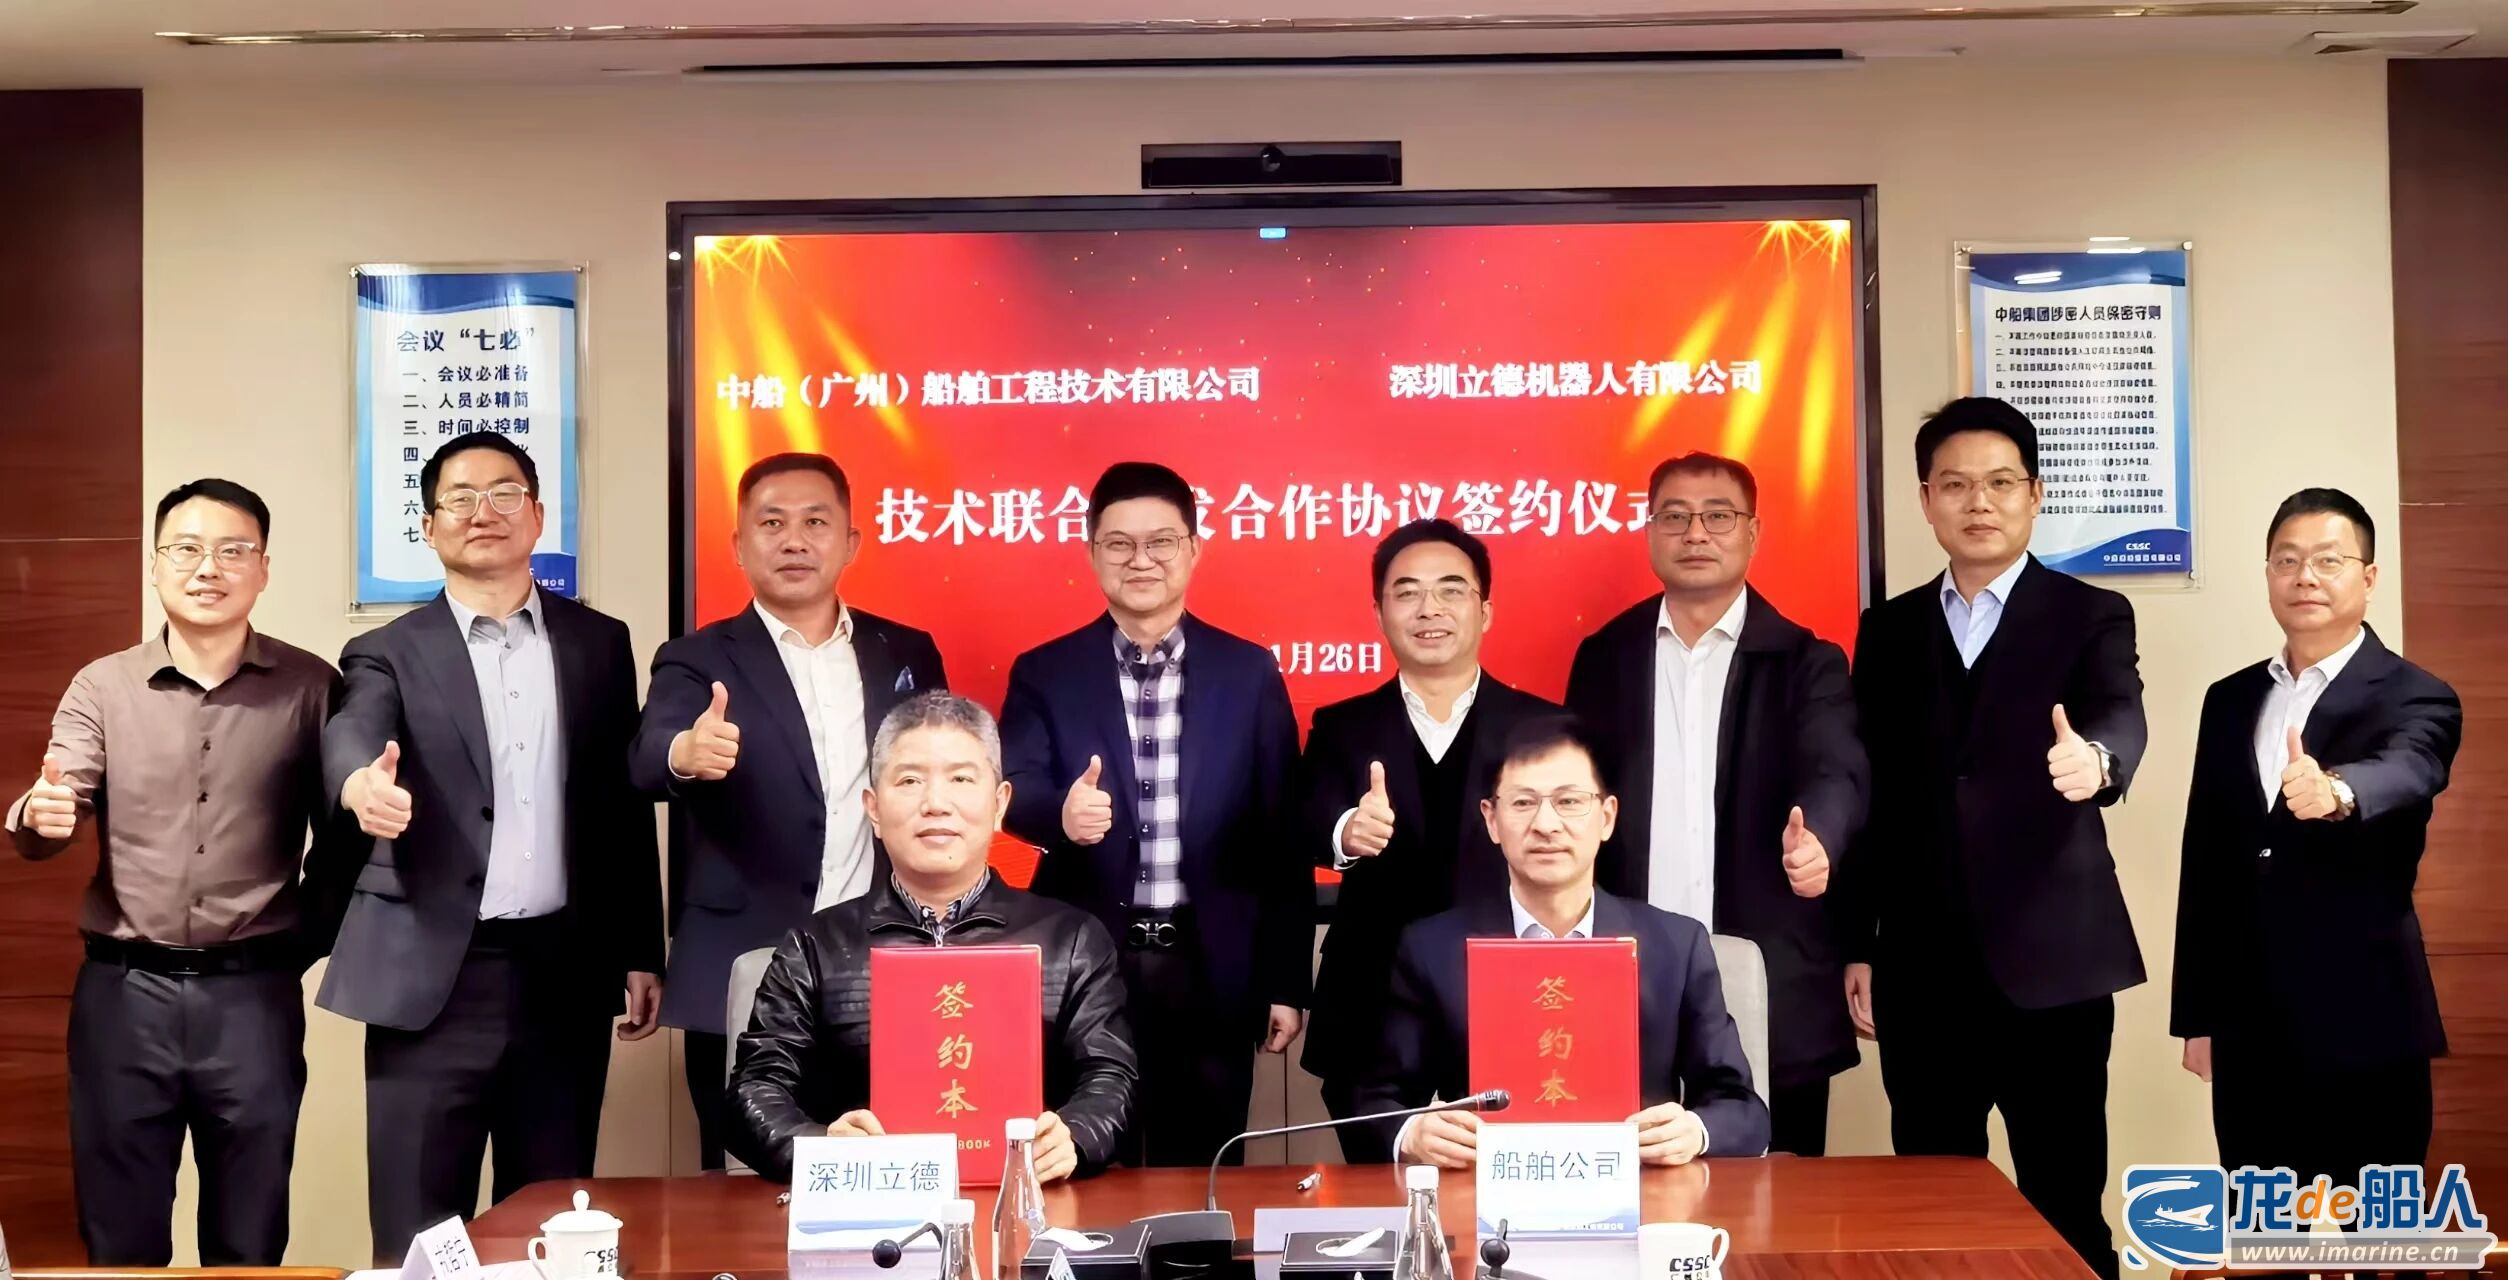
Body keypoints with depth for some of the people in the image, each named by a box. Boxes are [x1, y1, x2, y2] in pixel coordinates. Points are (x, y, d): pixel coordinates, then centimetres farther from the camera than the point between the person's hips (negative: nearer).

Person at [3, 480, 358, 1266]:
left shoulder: (311, 686, 0)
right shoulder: (101, 687, 3)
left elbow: (340, 833, 5)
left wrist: (308, 937, -4)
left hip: (254, 995, -1)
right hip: (123, 992, 1)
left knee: (249, 1246, 12)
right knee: (120, 1244, 12)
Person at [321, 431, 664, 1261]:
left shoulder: (599, 642, 10)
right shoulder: (391, 653, 4)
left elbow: (626, 804, 11)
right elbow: (350, 736, -18)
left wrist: (640, 953, 9)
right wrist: (363, 781, -42)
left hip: (566, 972, 2)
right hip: (434, 978, -2)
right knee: (418, 1235, 3)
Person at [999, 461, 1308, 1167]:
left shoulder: (1249, 671, 3)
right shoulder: (1045, 674, 3)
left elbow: (1280, 833, 3)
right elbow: (1014, 790, -12)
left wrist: (1287, 981, 2)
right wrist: (1061, 813, -36)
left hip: (1212, 970, 0)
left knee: (1201, 1174, 10)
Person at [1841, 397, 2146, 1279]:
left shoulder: (2092, 616, 2)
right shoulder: (1887, 630, 10)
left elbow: (2120, 719, -18)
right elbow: (1870, 794, 9)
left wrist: (2094, 760, -41)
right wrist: (1858, 945, 6)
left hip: (2051, 961, -3)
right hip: (1919, 968, 3)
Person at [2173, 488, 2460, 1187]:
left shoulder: (2416, 699, -4)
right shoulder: (2231, 701, 11)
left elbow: (2402, 777, -28)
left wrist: (2334, 793, -52)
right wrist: (2197, 1015, 10)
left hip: (2362, 1027, -5)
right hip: (2248, 1029, 5)